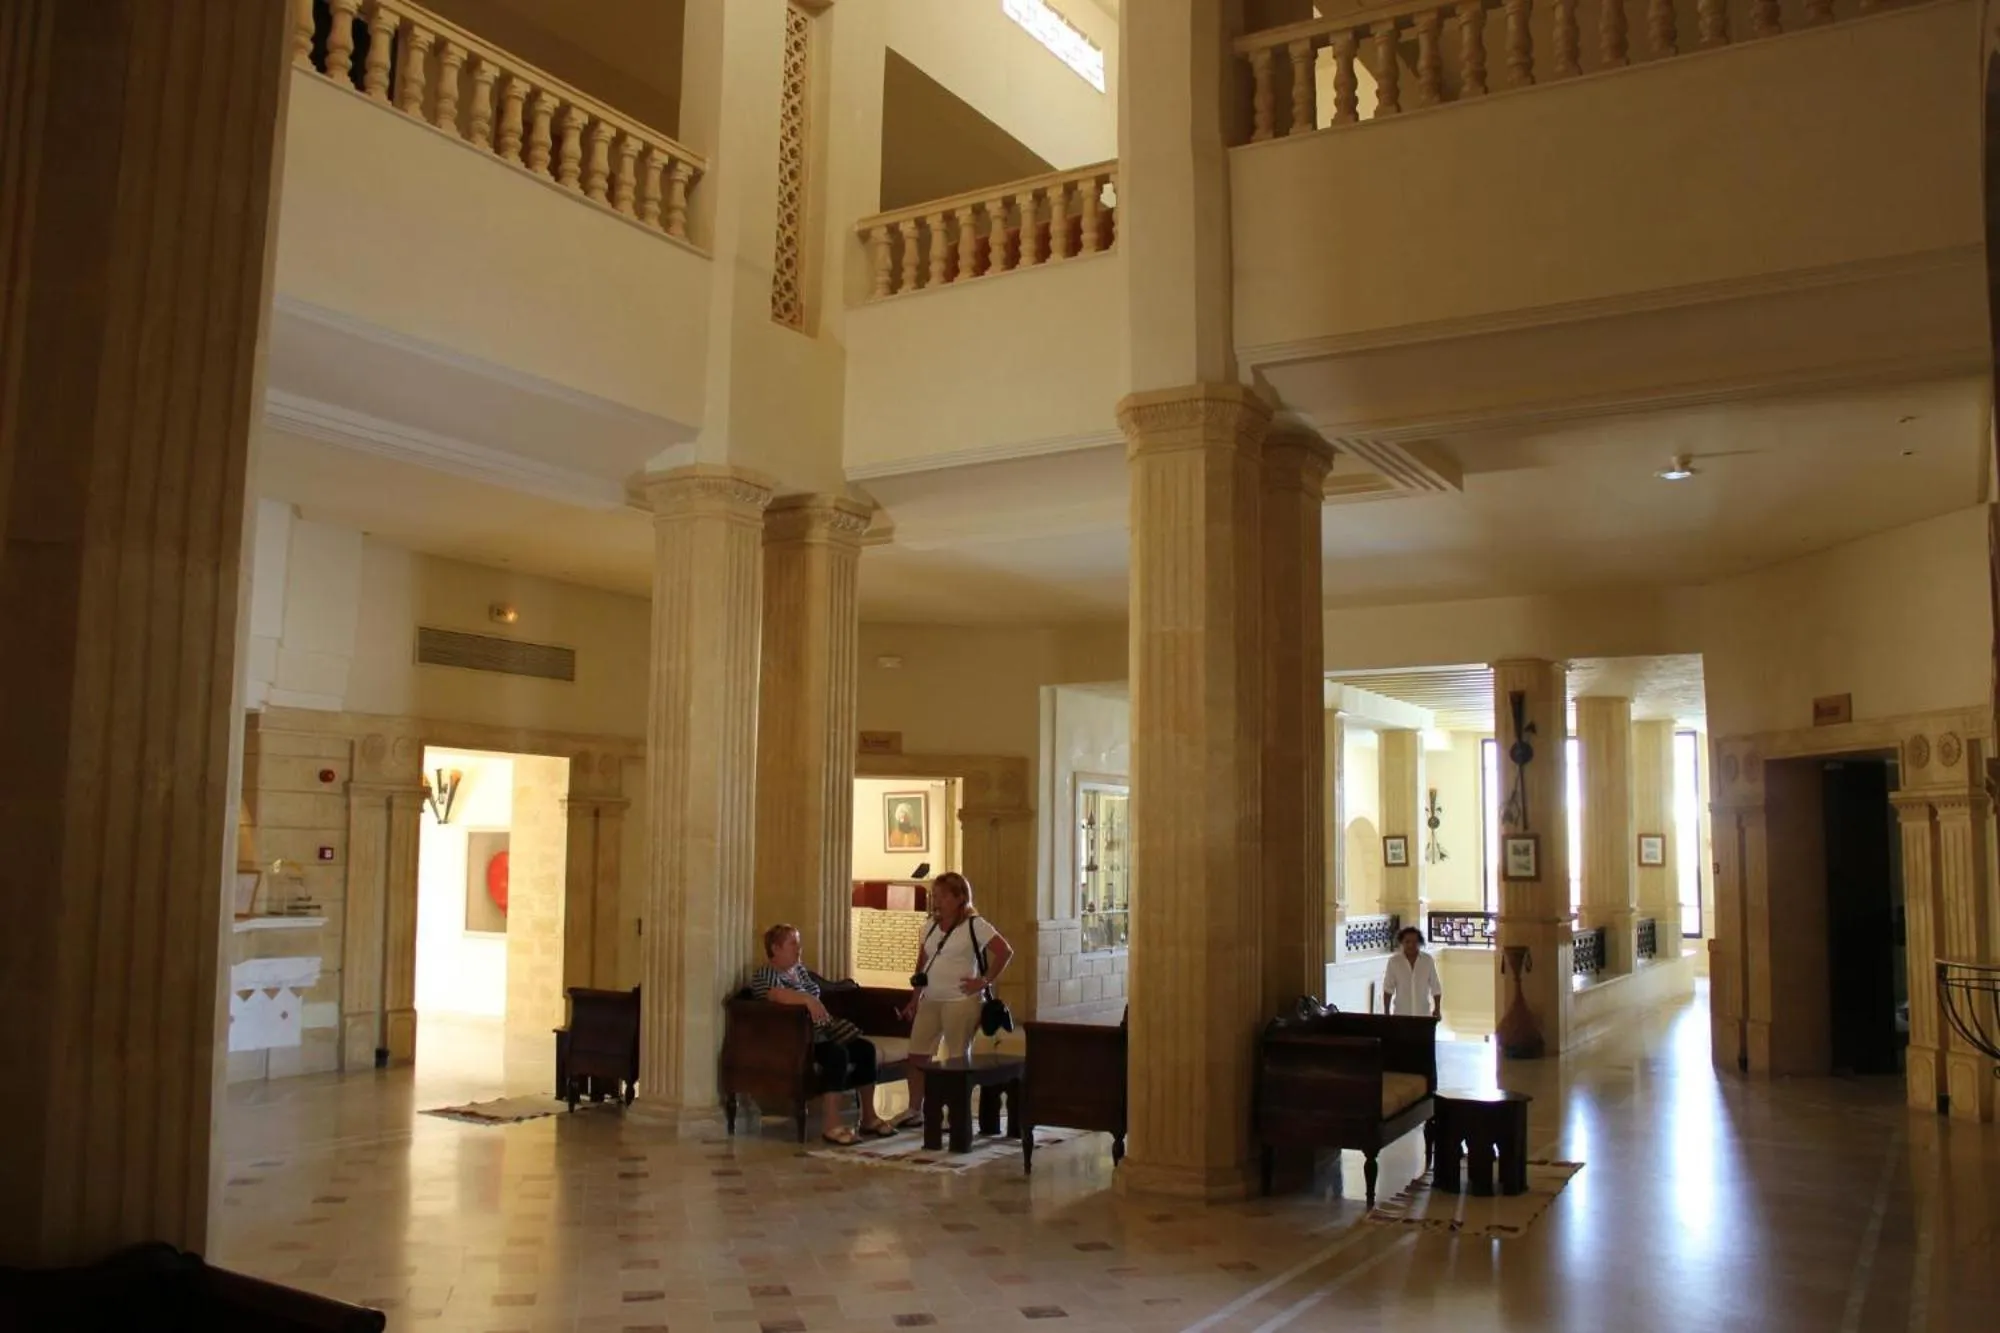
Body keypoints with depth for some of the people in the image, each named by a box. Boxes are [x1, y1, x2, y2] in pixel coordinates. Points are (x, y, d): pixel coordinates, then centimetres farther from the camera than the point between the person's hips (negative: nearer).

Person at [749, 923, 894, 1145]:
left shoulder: (799, 969, 17)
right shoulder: (765, 975, -11)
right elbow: (776, 994, -35)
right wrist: (807, 999, -47)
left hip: (821, 1030, 9)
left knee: (865, 1047, -8)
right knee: (837, 1054, -32)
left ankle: (868, 1118, -1)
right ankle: (830, 1126, -33)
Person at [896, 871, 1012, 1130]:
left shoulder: (974, 925, -8)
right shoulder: (931, 926, 12)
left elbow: (1005, 952, -14)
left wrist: (985, 981, -13)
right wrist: (915, 999, 13)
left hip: (960, 1002, -7)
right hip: (929, 1001, 7)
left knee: (958, 1058, 1)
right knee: (917, 1055, 6)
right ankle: (915, 1112, 17)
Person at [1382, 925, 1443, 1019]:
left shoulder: (1428, 960, -1)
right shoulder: (1394, 961, -4)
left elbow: (1435, 987, 5)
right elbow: (1388, 988, 0)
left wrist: (1437, 1009, 3)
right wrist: (1386, 1012, -2)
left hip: (1423, 1014, 1)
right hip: (1401, 1014, -1)